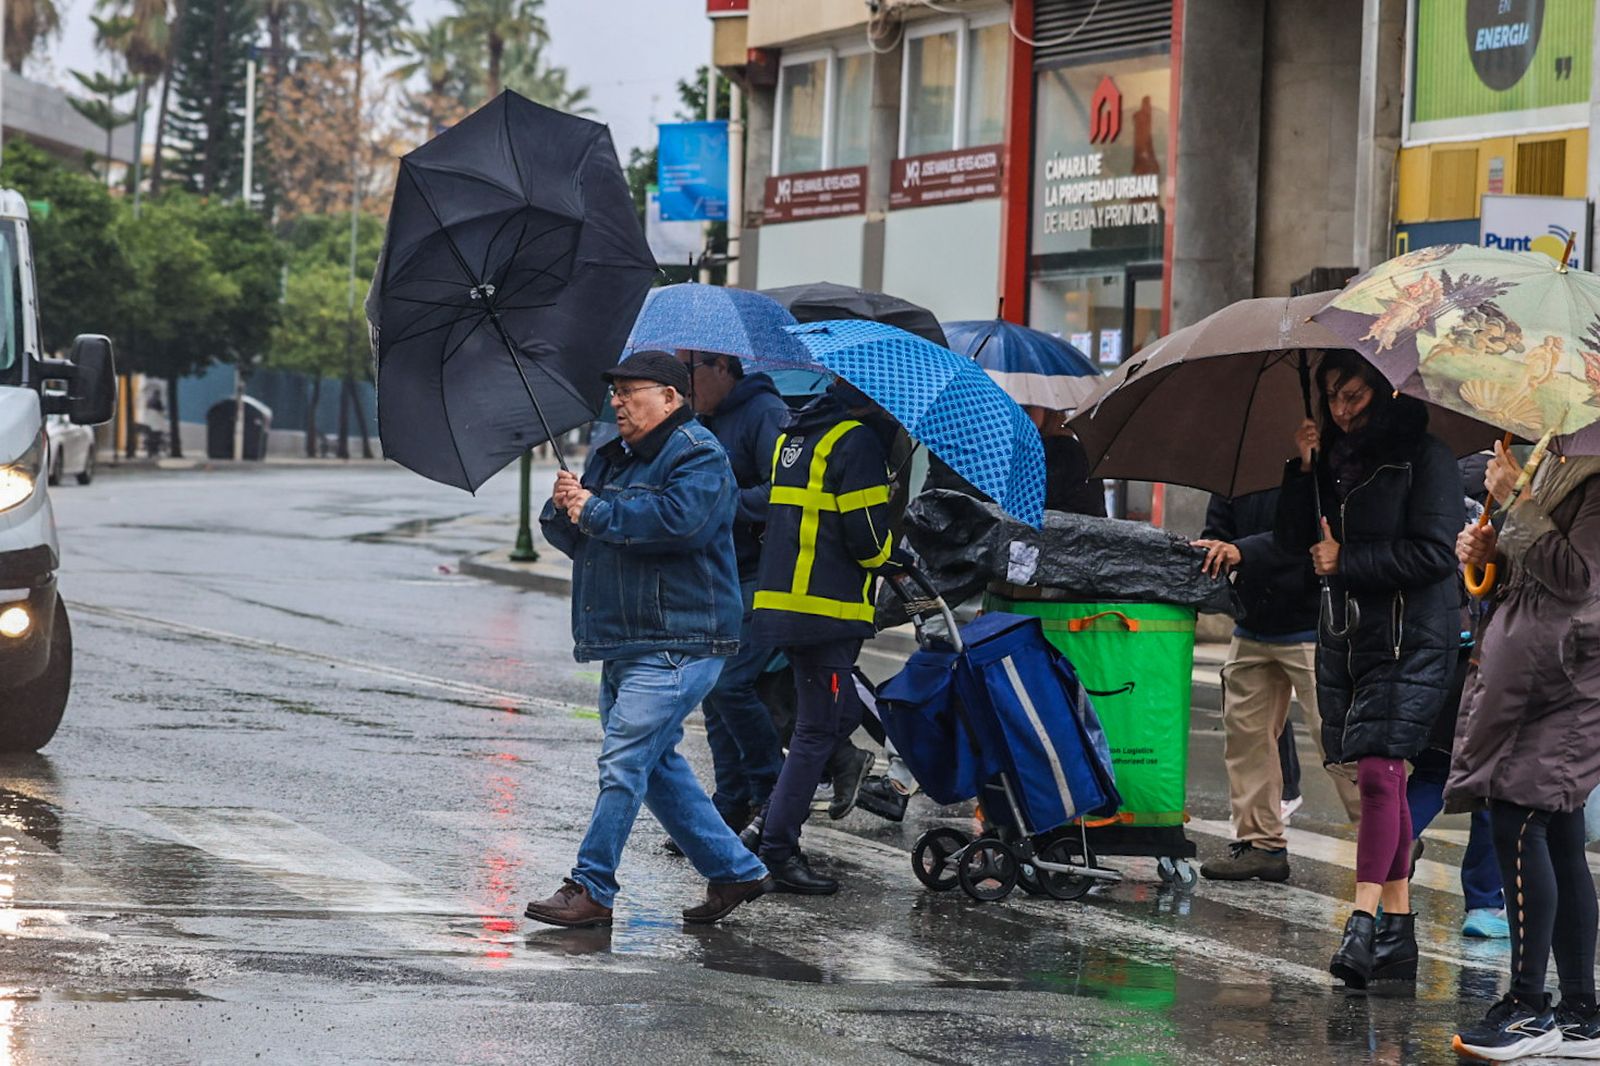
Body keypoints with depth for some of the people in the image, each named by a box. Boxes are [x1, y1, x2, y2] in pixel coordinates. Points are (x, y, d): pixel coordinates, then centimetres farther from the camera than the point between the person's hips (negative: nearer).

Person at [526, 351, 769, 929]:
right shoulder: (611, 458, 19)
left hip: (675, 645, -10)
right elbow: (569, 536, 19)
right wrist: (564, 509, -5)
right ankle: (735, 870, 22)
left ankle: (591, 889, -10)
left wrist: (595, 510, -17)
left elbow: (677, 518, -26)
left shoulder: (698, 456, -9)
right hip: (624, 643, 10)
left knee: (623, 762, -12)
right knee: (658, 765, 13)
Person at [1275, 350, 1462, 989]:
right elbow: (1295, 541, 11)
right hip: (1346, 635, 7)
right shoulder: (1332, 458, 14)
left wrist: (1347, 561, -11)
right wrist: (1303, 470, -2)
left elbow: (1436, 551, -12)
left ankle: (1363, 924, -21)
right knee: (1384, 780, 6)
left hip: (1409, 636, -6)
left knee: (1378, 769, -17)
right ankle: (1399, 931, 8)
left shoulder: (1424, 456, -6)